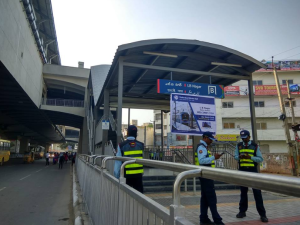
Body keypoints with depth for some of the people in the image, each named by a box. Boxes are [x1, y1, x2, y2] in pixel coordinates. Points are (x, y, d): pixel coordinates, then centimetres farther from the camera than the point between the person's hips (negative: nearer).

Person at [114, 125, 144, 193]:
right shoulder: (141, 145, -1)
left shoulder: (121, 146, -10)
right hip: (138, 175, 2)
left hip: (126, 176, -2)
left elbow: (118, 163, -8)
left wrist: (116, 177, 1)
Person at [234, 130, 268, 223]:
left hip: (253, 171, -2)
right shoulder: (239, 145, 5)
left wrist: (250, 157, -19)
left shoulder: (255, 146, -1)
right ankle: (242, 211, 20)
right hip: (242, 171, 2)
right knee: (243, 191, 11)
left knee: (257, 192, -1)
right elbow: (235, 157, 2)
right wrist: (240, 156, -21)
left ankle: (262, 214, 8)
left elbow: (260, 159, -4)